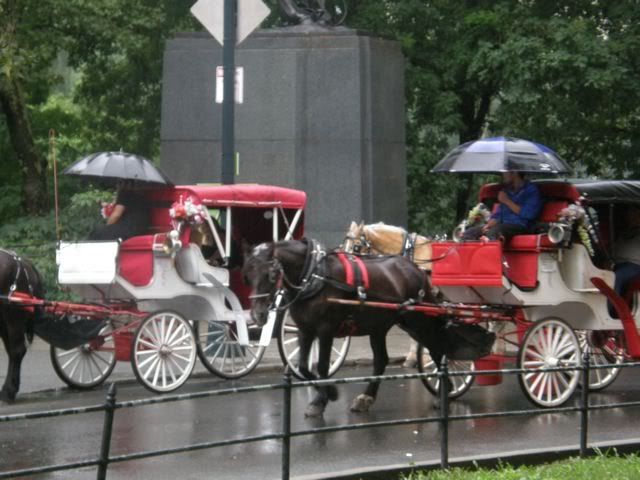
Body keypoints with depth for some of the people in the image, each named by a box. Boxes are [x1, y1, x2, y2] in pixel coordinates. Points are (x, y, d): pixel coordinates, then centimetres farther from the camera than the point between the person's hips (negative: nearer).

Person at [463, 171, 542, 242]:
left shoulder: (531, 190, 1)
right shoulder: (506, 191, 23)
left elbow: (528, 214, -12)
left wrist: (507, 201, -5)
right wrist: (488, 225, -1)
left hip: (520, 227, -7)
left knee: (494, 230, -39)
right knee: (469, 232, -12)